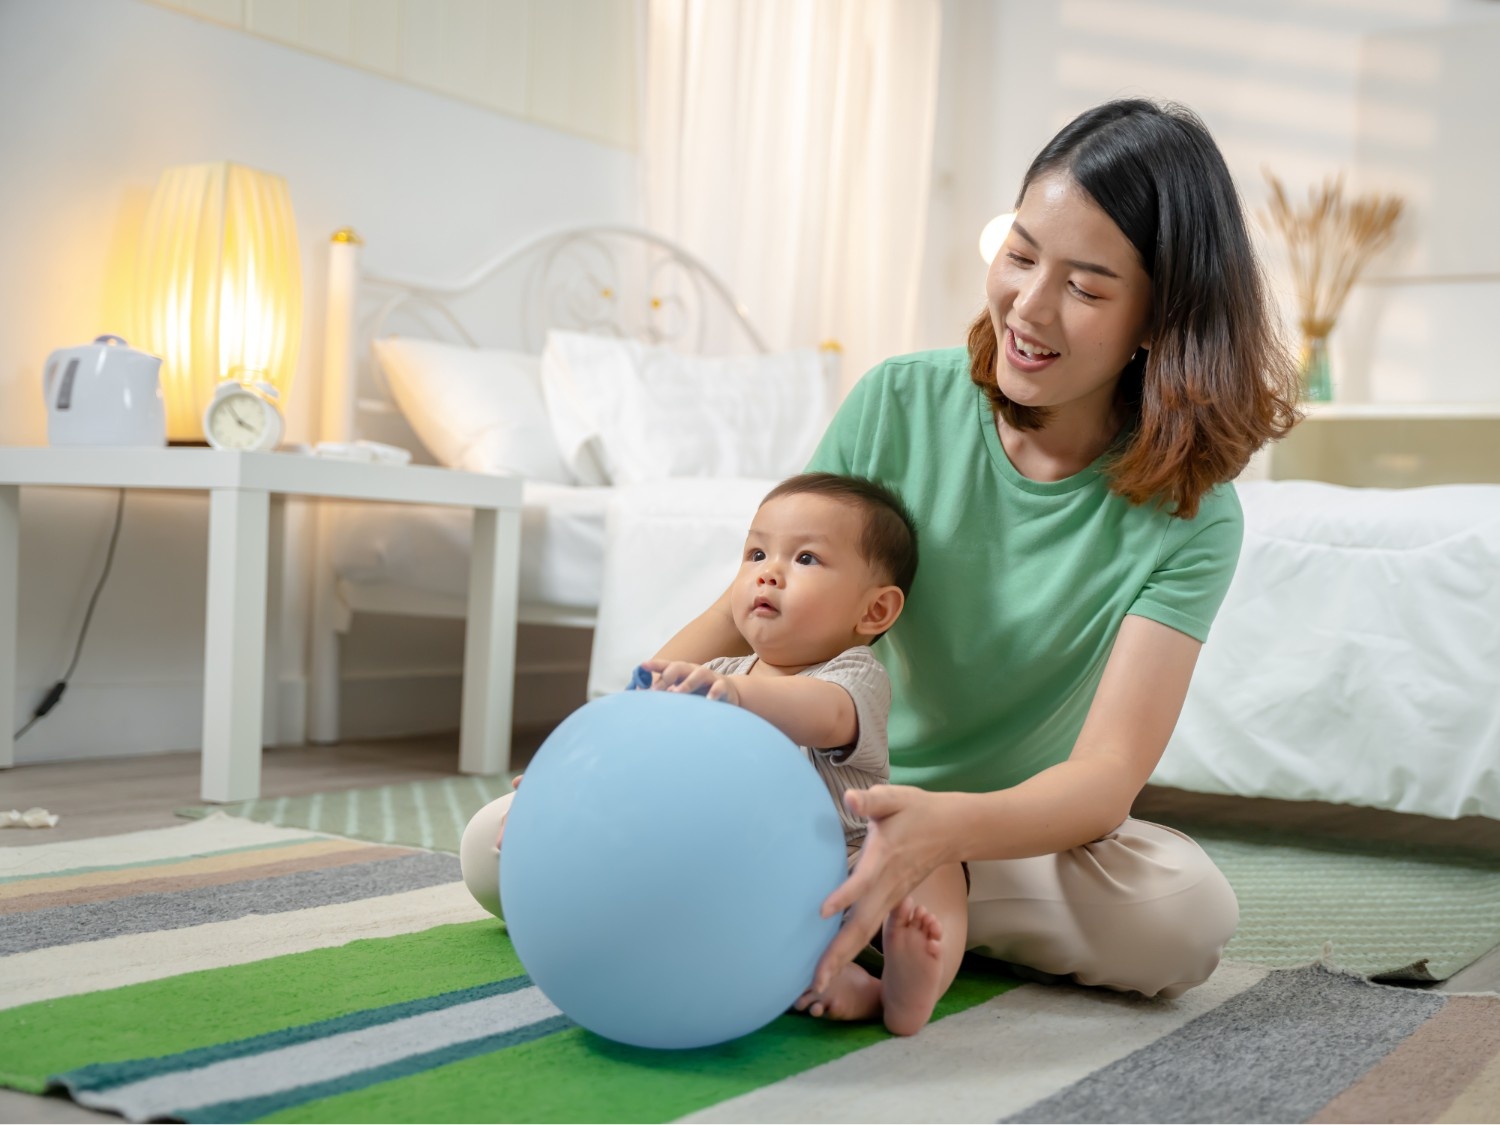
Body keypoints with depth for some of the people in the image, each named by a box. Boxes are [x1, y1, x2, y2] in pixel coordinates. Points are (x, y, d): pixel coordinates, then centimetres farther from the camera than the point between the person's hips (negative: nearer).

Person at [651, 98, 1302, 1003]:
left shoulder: (1188, 515, -15)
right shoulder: (902, 404, -10)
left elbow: (1108, 775, -26)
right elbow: (752, 610, -6)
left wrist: (945, 826, -49)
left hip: (1015, 826, 0)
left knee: (1189, 915, -34)